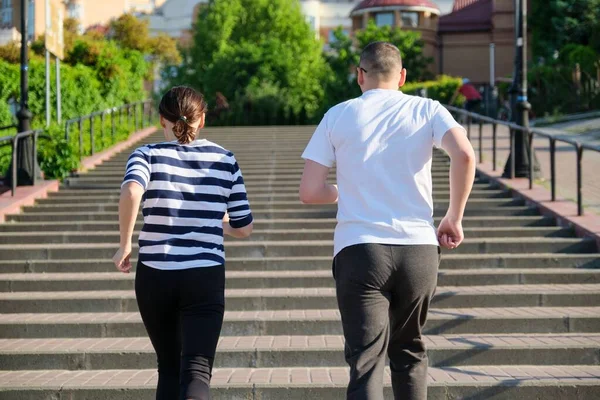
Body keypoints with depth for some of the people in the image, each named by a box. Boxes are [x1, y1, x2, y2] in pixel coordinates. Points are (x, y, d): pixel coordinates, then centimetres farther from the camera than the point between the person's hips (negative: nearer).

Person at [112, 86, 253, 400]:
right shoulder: (224, 160, 6)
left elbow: (131, 192, -22)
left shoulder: (148, 155, 1)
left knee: (169, 367, 18)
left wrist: (125, 244, -11)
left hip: (155, 276, 1)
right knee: (196, 369, -7)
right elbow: (243, 227, 8)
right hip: (206, 277, -1)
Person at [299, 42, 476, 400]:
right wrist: (455, 219, 1)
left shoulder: (338, 116, 7)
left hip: (359, 250, -1)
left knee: (366, 361, -5)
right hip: (419, 248, 2)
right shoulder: (426, 110, 8)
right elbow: (464, 154, -10)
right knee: (410, 353, 21)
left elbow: (310, 192, 2)